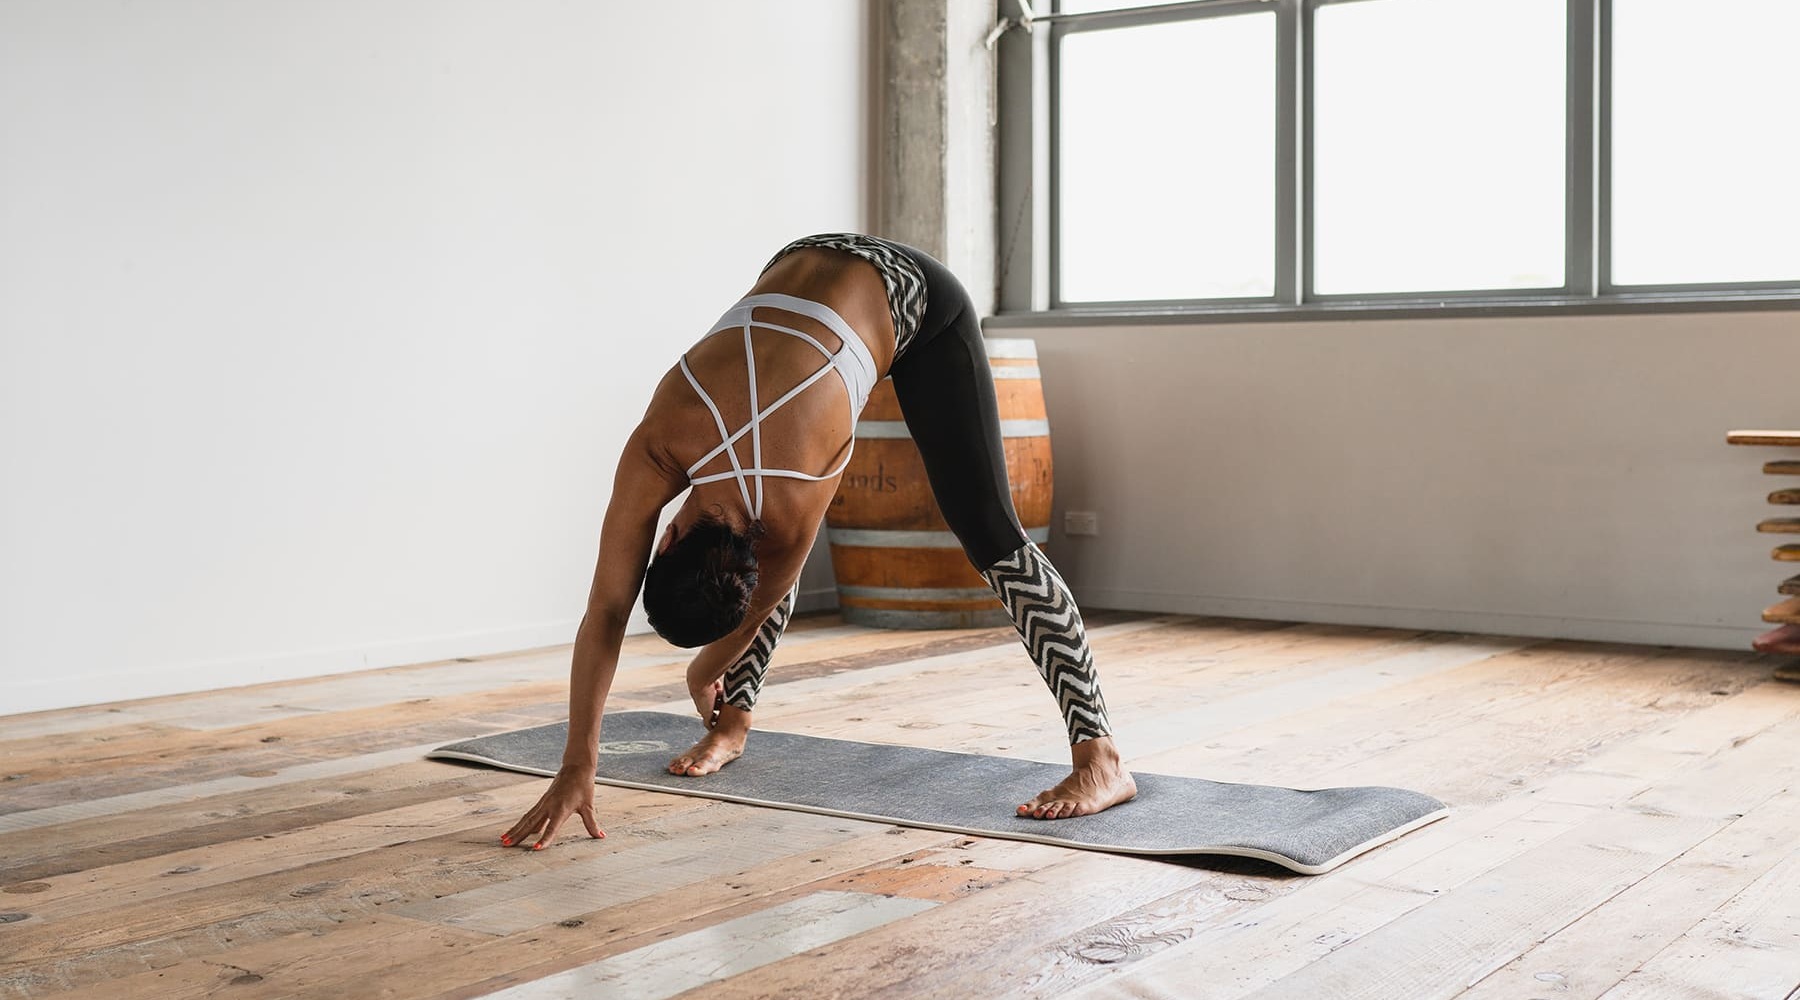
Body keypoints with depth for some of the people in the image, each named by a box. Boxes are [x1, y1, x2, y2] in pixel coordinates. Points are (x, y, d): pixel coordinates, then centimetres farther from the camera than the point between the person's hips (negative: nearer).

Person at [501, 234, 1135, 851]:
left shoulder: (794, 508, -32)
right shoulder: (653, 452, -24)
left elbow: (763, 604, -10)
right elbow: (605, 613, -20)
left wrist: (707, 670, 10)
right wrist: (576, 769, -20)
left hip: (918, 302, -6)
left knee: (989, 534, -15)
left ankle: (1100, 760, -17)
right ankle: (735, 724, 20)